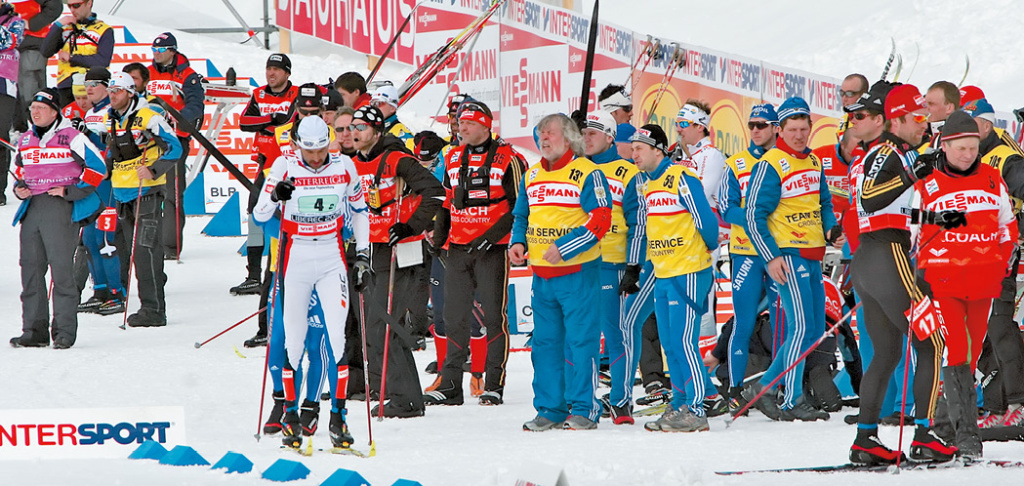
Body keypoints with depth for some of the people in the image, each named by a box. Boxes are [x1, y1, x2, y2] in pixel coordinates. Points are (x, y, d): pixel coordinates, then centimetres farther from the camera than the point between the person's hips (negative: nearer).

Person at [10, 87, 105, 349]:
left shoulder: (71, 137, -4)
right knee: (31, 268, 3)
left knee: (61, 268, -9)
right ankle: (35, 330, 7)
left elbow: (97, 166, -4)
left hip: (61, 207, -6)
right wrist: (19, 188, 9)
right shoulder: (25, 141, 16)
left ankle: (64, 331, -5)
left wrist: (72, 191, -9)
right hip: (31, 207, 6)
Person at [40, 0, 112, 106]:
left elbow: (103, 61, -8)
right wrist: (58, 25, -1)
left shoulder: (104, 30, 6)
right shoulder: (66, 28, 19)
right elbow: (46, 52, 7)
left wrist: (71, 58, -4)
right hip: (65, 88, 4)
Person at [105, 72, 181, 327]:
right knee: (137, 252, 9)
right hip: (122, 194, 8)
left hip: (146, 192, -8)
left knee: (146, 250, -12)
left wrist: (154, 170, -22)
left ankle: (153, 309, -12)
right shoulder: (109, 120, 11)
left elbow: (174, 148, -12)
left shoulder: (148, 118, -11)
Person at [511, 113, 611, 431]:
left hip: (578, 273, -7)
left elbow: (601, 220, -13)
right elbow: (521, 216, 25)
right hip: (542, 274, 7)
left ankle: (584, 410, 0)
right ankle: (550, 409, 14)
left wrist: (564, 248, -20)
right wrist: (517, 242, 4)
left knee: (580, 341, -6)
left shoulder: (586, 173, -7)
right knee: (545, 342, 8)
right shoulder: (532, 176, 14)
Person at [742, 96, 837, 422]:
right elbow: (754, 215, -11)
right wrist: (771, 257, -16)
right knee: (801, 327, -13)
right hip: (787, 254, -8)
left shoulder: (814, 163, 14)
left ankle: (764, 388, 16)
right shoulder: (770, 165, -9)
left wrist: (831, 228, 4)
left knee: (814, 330, 9)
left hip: (812, 255, 8)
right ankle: (792, 403, -8)